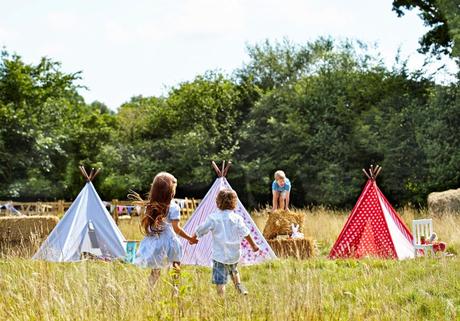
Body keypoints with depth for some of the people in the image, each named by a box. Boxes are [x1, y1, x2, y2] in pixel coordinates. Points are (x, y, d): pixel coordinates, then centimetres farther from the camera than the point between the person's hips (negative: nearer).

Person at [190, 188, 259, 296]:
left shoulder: (213, 218, -7)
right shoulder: (237, 218, -3)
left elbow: (200, 230, 1)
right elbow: (246, 234, 0)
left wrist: (193, 238, 20)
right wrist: (253, 245, 15)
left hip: (219, 256, -3)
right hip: (234, 255, 3)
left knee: (220, 281, -2)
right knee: (233, 271, 31)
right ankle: (239, 286, 14)